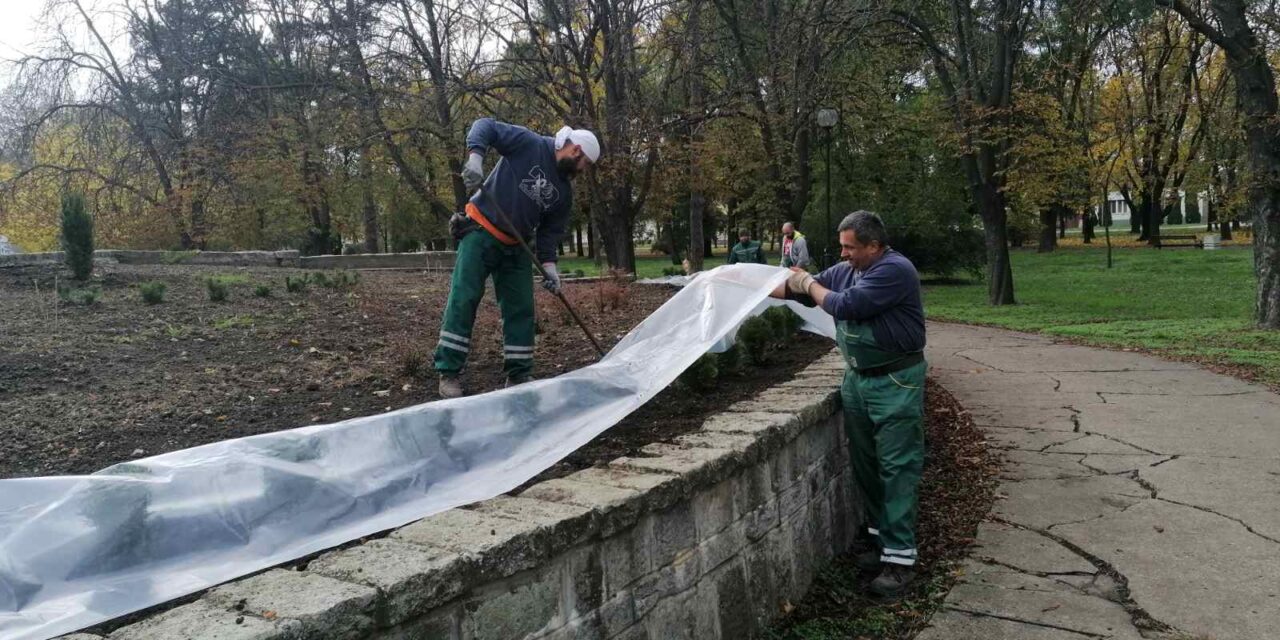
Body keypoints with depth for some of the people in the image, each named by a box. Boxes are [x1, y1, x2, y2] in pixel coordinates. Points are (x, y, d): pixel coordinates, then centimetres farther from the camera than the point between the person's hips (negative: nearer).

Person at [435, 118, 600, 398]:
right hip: (480, 234, -7)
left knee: (521, 309, 5)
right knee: (463, 301, -9)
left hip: (516, 248, 7)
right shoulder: (529, 144, -9)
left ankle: (518, 376, 14)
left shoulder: (564, 191, 8)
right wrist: (475, 155, -30)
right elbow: (486, 126, -12)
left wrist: (548, 263, -5)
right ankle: (448, 373, -4)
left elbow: (551, 230, 9)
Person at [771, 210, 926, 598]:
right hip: (858, 378, 8)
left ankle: (899, 557, -1)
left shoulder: (895, 270, -18)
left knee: (897, 468, -5)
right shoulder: (846, 271, 7)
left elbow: (846, 306, -24)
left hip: (895, 384, -8)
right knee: (864, 464, 14)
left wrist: (810, 284, -8)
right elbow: (797, 290, 14)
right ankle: (879, 534, 28)